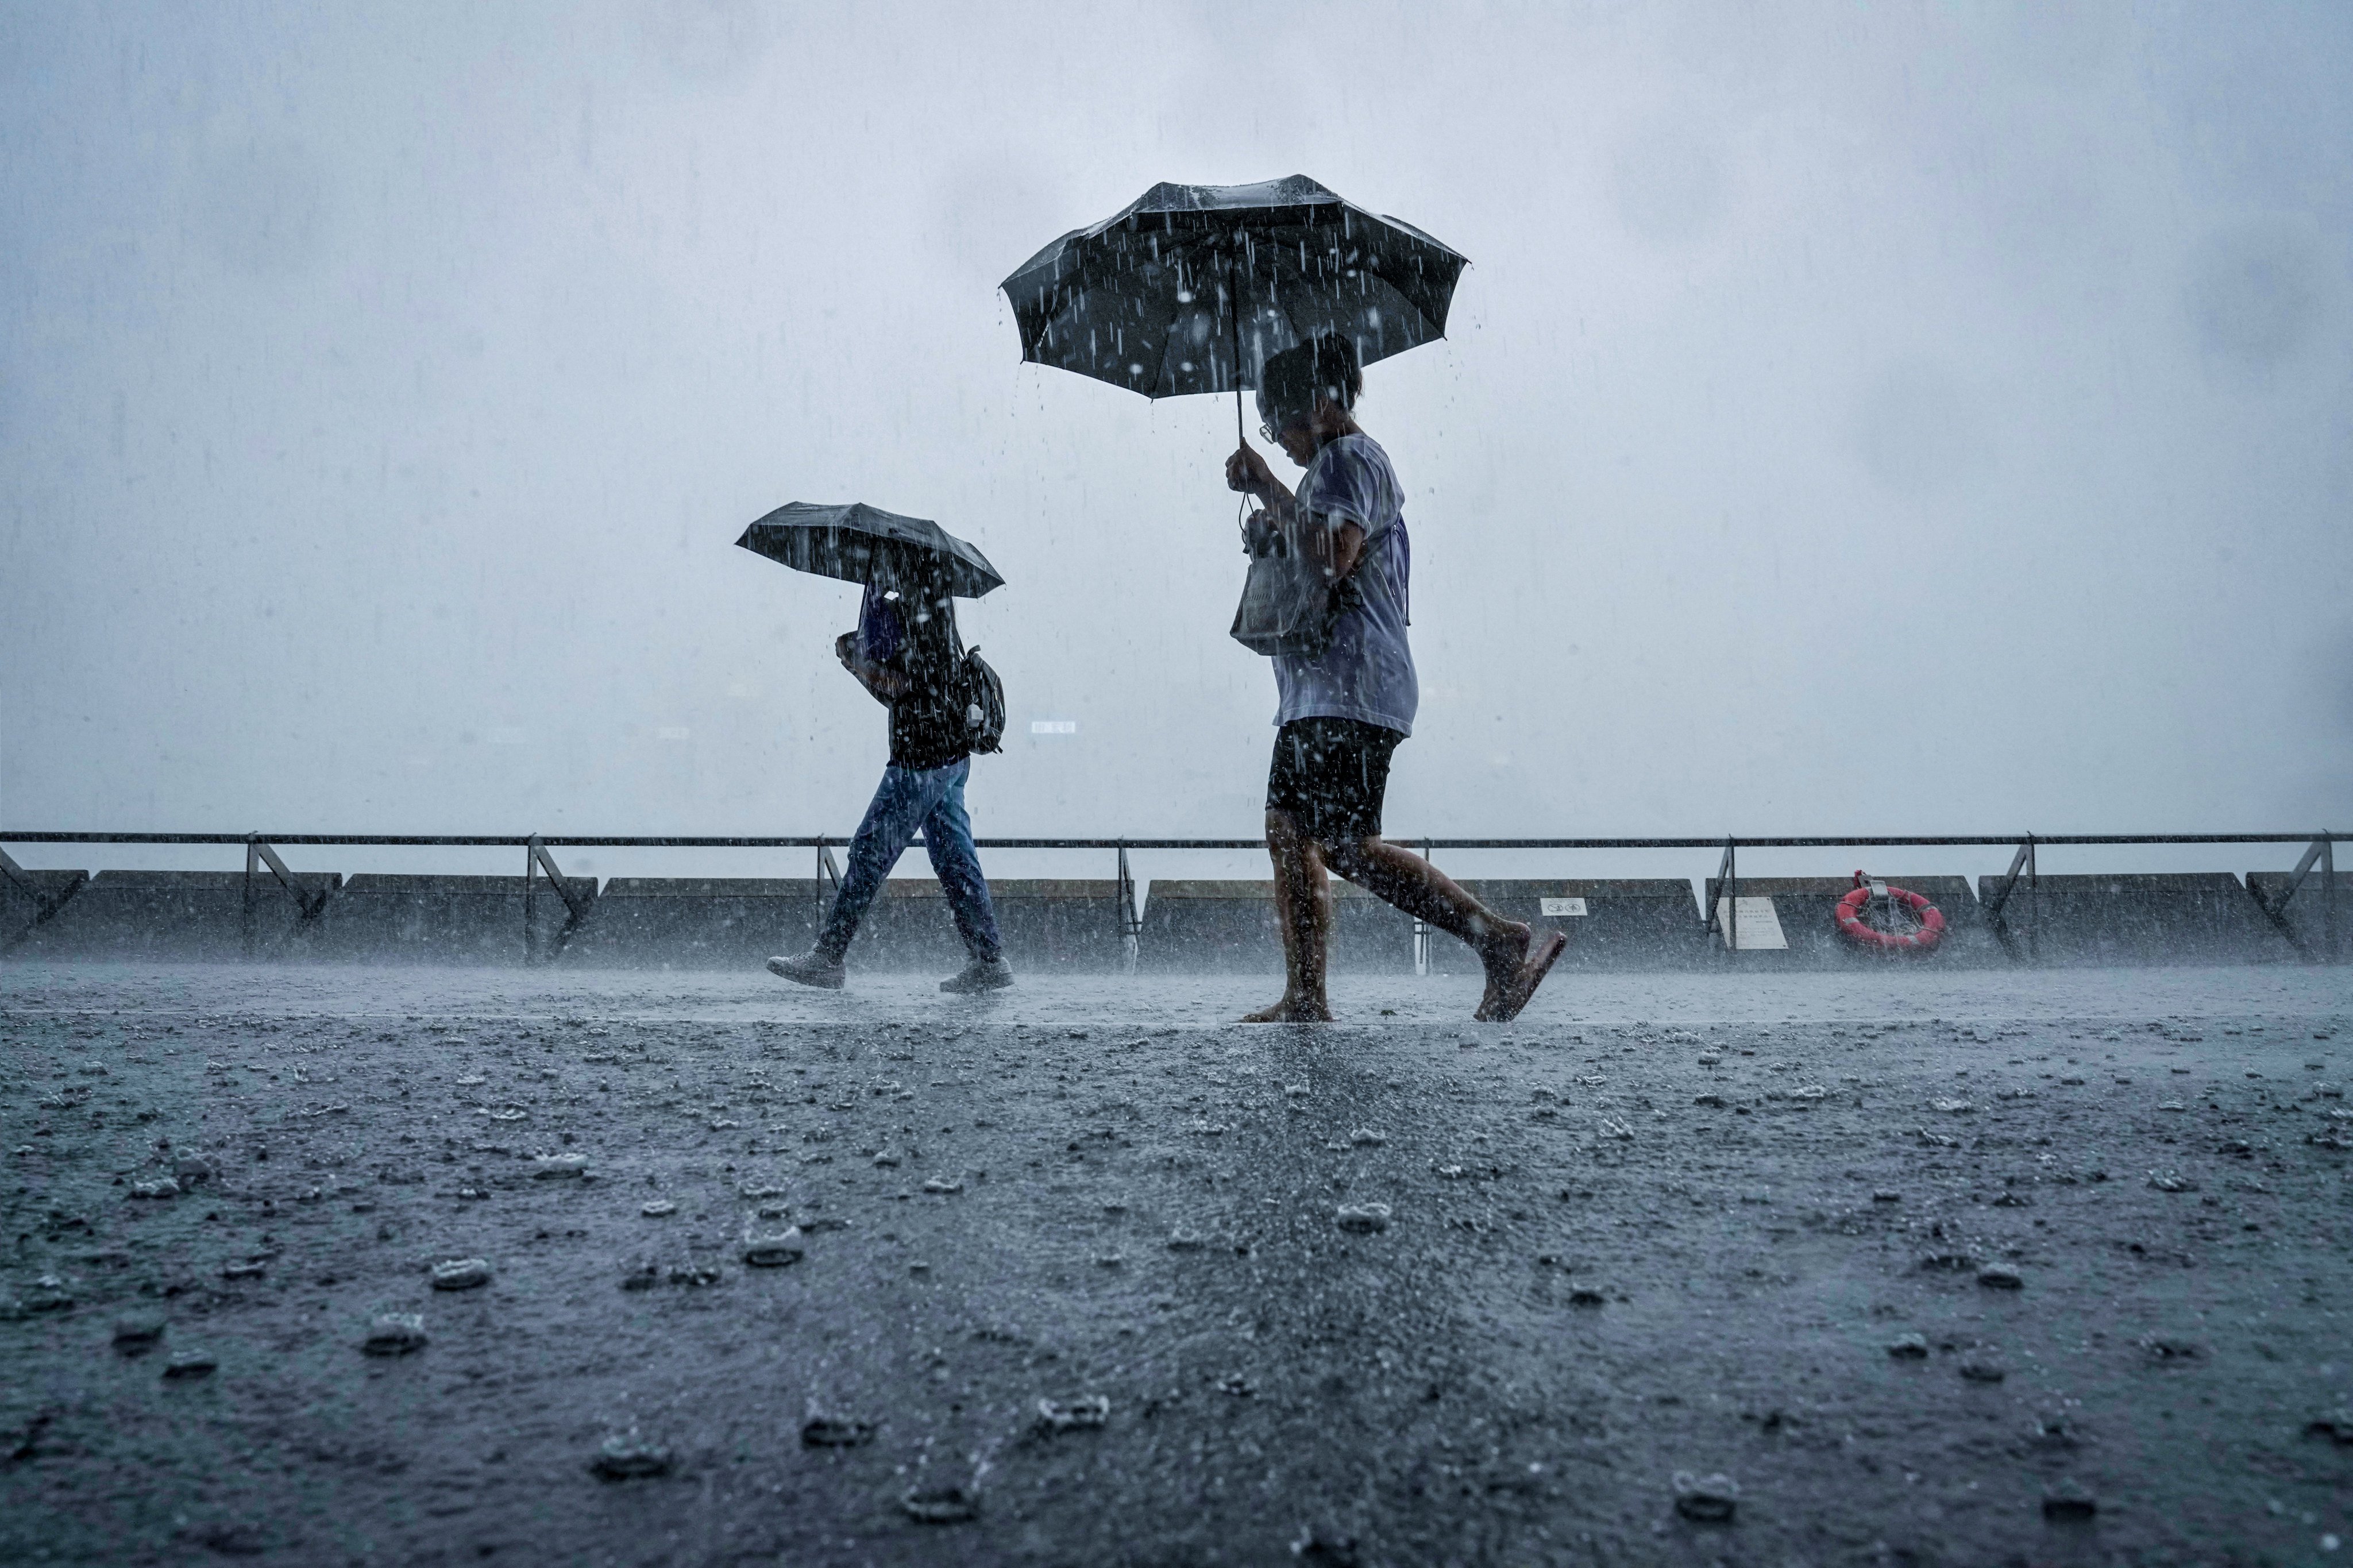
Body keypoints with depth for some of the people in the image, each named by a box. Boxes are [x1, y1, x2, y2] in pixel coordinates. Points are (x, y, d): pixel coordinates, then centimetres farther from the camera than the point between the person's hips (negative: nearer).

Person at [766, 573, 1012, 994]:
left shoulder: (898, 604, -14)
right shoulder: (936, 592, 13)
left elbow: (895, 687, -19)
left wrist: (851, 654, -8)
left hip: (920, 757, -9)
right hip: (953, 751, 9)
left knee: (870, 853, -3)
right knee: (955, 859, 10)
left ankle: (827, 958, 3)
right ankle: (990, 962, 10)